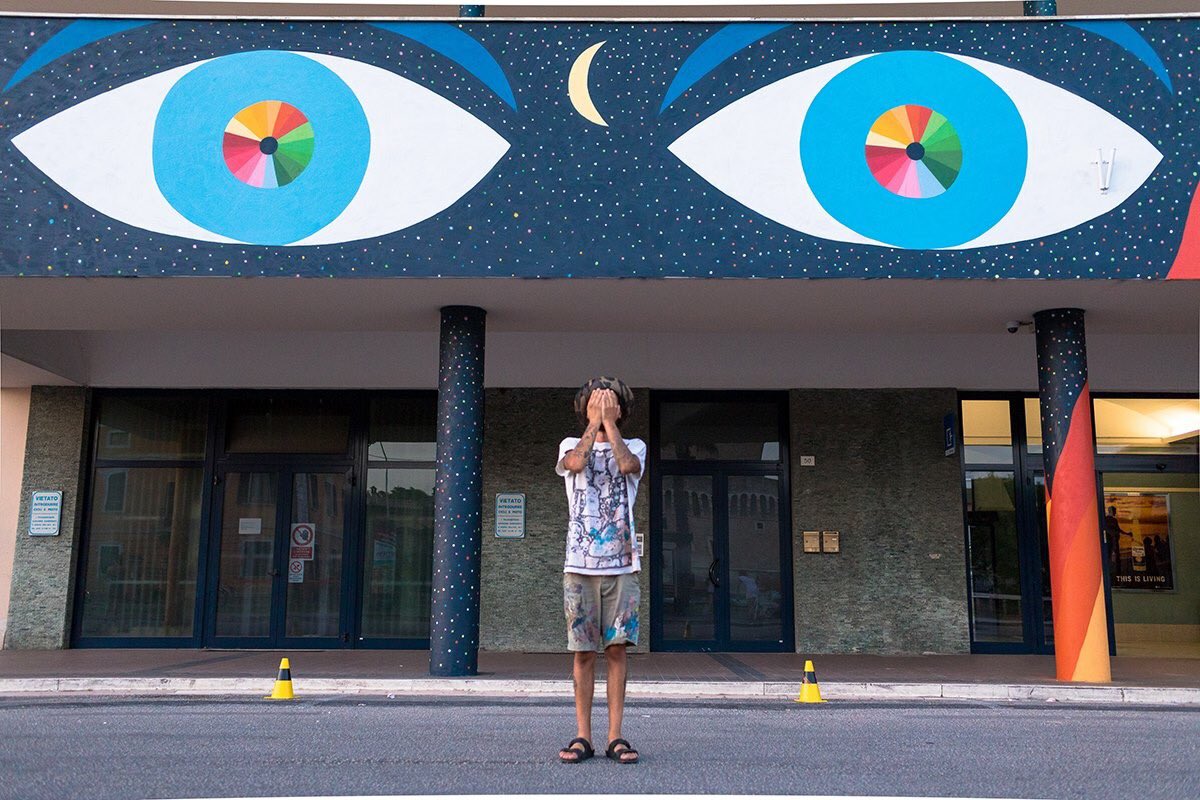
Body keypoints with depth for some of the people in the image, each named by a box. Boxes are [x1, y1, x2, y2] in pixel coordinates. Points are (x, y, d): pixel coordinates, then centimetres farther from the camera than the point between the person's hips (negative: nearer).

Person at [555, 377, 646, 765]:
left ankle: (615, 736, 6)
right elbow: (576, 463, -12)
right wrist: (595, 422, -3)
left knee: (616, 648, 0)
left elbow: (626, 465, -12)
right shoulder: (571, 445, 13)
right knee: (583, 651, 1)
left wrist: (609, 422, -4)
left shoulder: (634, 446, 12)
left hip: (621, 562, 0)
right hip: (580, 563, 0)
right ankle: (582, 736, 7)